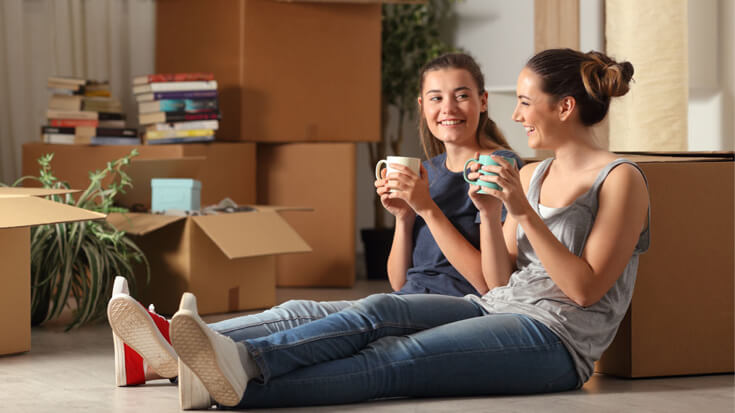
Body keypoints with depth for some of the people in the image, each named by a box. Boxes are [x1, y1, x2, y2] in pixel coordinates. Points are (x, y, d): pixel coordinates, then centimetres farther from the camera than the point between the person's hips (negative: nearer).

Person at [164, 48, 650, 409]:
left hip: (556, 337, -7)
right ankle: (243, 360, -41)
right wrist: (490, 215, -2)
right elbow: (499, 280, 15)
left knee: (395, 359, -27)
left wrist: (524, 213, -16)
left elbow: (585, 289, -11)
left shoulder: (621, 180, -3)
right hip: (497, 307, 7)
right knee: (378, 311, -21)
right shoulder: (530, 176, 20)